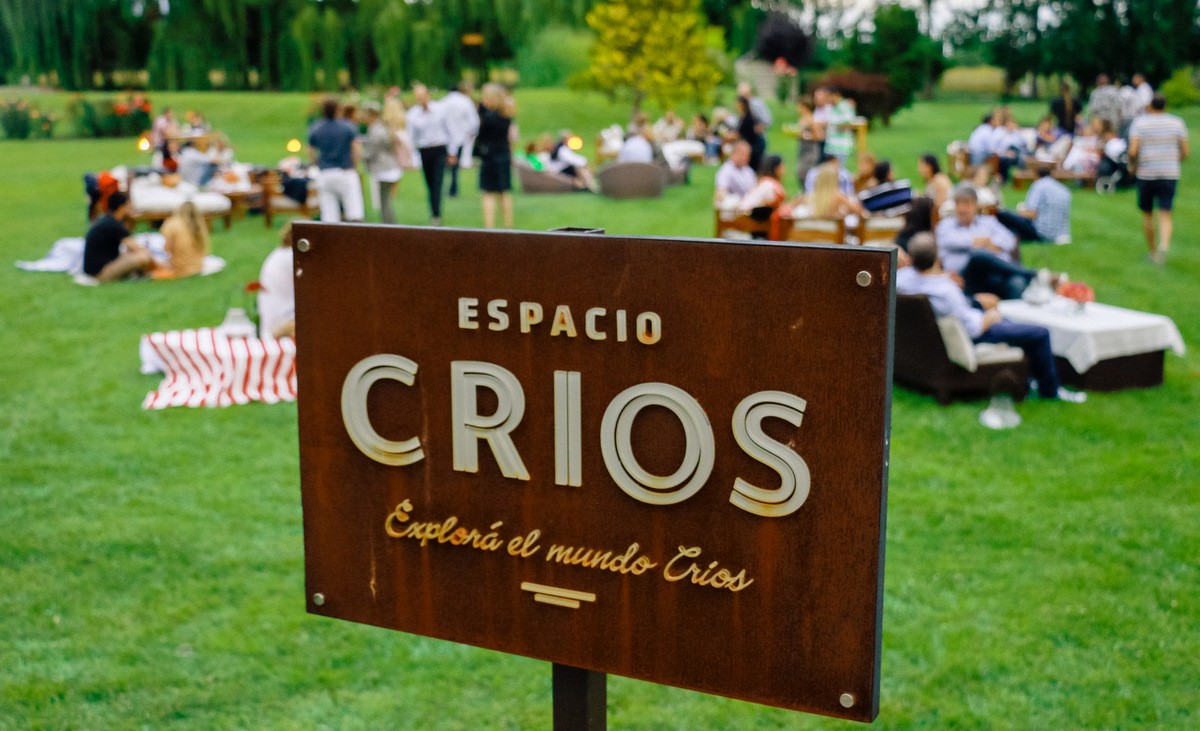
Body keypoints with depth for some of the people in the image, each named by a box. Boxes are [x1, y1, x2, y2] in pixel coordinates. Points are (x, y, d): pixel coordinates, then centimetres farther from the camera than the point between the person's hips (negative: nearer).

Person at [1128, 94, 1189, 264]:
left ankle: (1152, 251, 22)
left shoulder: (1139, 123, -3)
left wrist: (1133, 162, 7)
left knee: (1147, 214, 14)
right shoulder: (1177, 123, 3)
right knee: (1165, 215, -3)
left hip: (1146, 174, -1)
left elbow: (1133, 151, -14)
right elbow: (1185, 152, 3)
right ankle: (1164, 245, -29)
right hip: (1170, 174, 1)